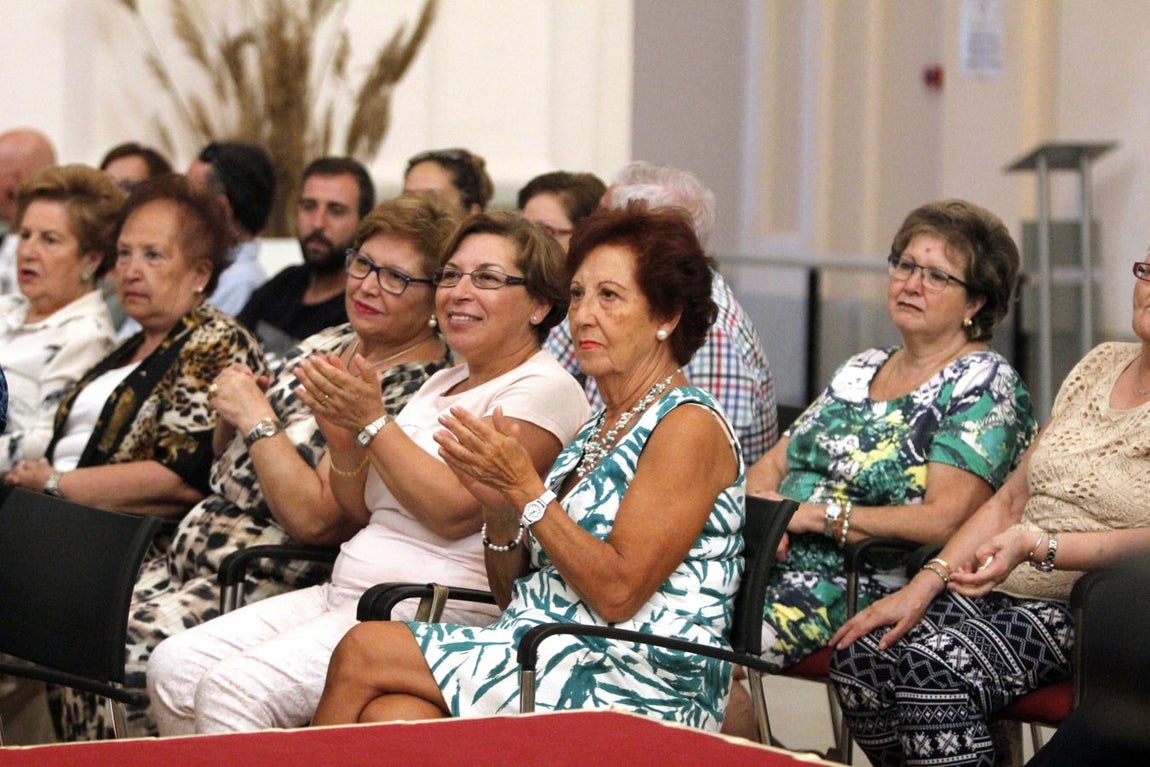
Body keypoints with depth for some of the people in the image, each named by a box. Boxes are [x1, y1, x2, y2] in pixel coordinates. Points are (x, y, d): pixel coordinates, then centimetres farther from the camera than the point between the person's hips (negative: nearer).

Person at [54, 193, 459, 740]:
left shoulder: (416, 391, -13)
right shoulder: (325, 346, 12)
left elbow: (314, 519, -21)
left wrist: (257, 419, -14)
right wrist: (228, 414, 1)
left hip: (272, 583, -8)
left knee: (126, 652, -24)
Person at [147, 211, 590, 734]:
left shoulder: (544, 389, -6)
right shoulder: (441, 384, 22)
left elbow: (456, 512, -17)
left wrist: (372, 421, -12)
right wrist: (342, 438, 2)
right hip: (343, 593, 9)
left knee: (232, 691, -24)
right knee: (175, 666, -8)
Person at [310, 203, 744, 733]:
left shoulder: (688, 426, -6)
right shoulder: (595, 433, 21)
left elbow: (618, 592, -16)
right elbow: (516, 595, 18)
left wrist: (526, 489, -13)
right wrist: (499, 509, -1)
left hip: (632, 685, -7)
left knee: (363, 650, -15)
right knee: (391, 715, -24)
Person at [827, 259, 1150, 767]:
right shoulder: (1101, 364, 16)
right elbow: (1010, 501, 13)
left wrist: (1035, 545, -27)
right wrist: (923, 586, 2)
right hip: (1001, 590, 7)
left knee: (934, 667, -30)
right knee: (859, 655, -17)